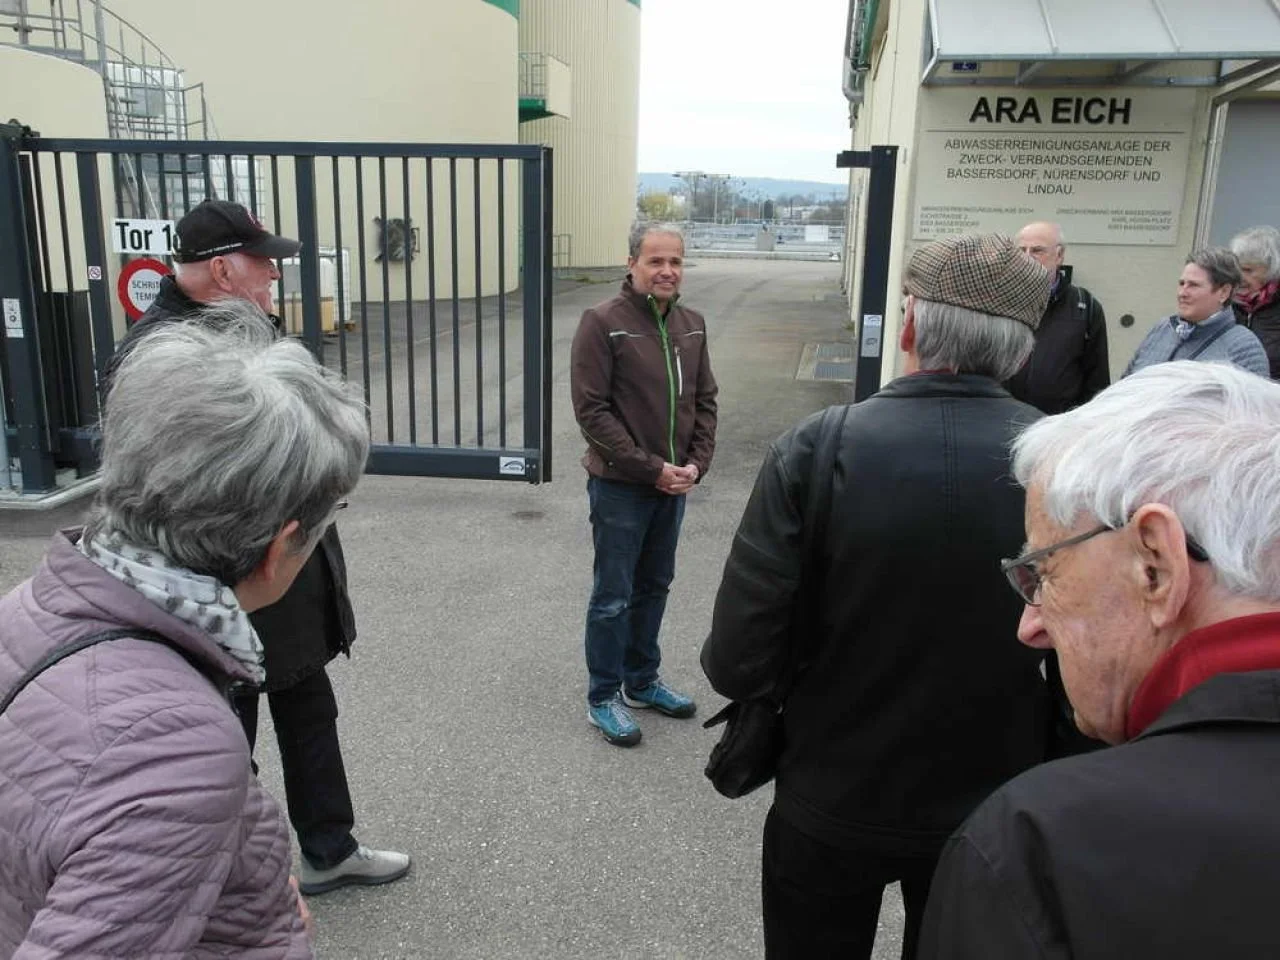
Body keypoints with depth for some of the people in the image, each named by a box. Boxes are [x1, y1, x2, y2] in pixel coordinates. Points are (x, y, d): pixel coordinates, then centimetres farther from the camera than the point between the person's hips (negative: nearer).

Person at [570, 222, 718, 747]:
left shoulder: (691, 323, 5)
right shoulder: (602, 322, -13)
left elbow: (704, 401, 10)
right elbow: (592, 410, -16)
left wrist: (696, 462, -4)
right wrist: (650, 468, -18)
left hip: (673, 485, 6)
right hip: (620, 486, -6)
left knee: (654, 587, 18)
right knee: (613, 597, 5)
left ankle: (642, 680, 35)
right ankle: (602, 698, 21)